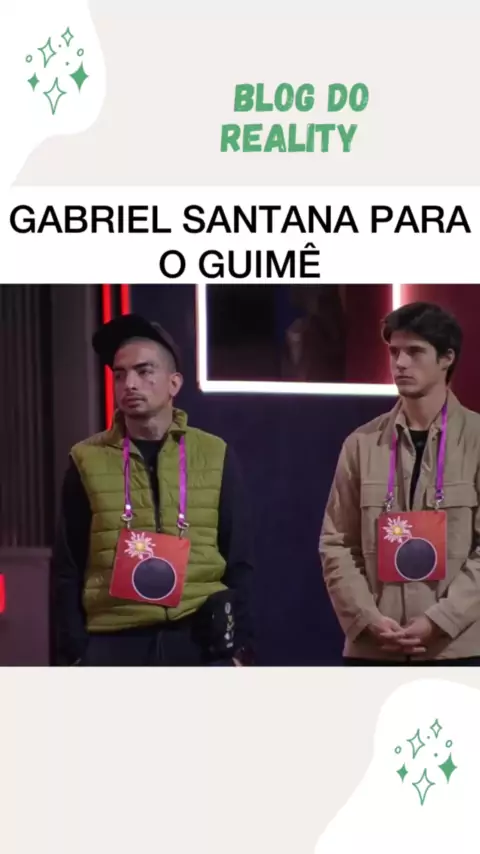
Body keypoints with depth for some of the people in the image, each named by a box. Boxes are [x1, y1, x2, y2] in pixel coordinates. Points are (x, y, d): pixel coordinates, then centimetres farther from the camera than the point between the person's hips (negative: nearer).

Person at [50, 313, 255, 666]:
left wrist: (239, 644, 1)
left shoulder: (215, 456, 7)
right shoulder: (88, 460, 5)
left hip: (200, 641, 0)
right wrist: (71, 653, 0)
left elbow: (239, 562, 8)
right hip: (114, 643, 0)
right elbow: (67, 569, 6)